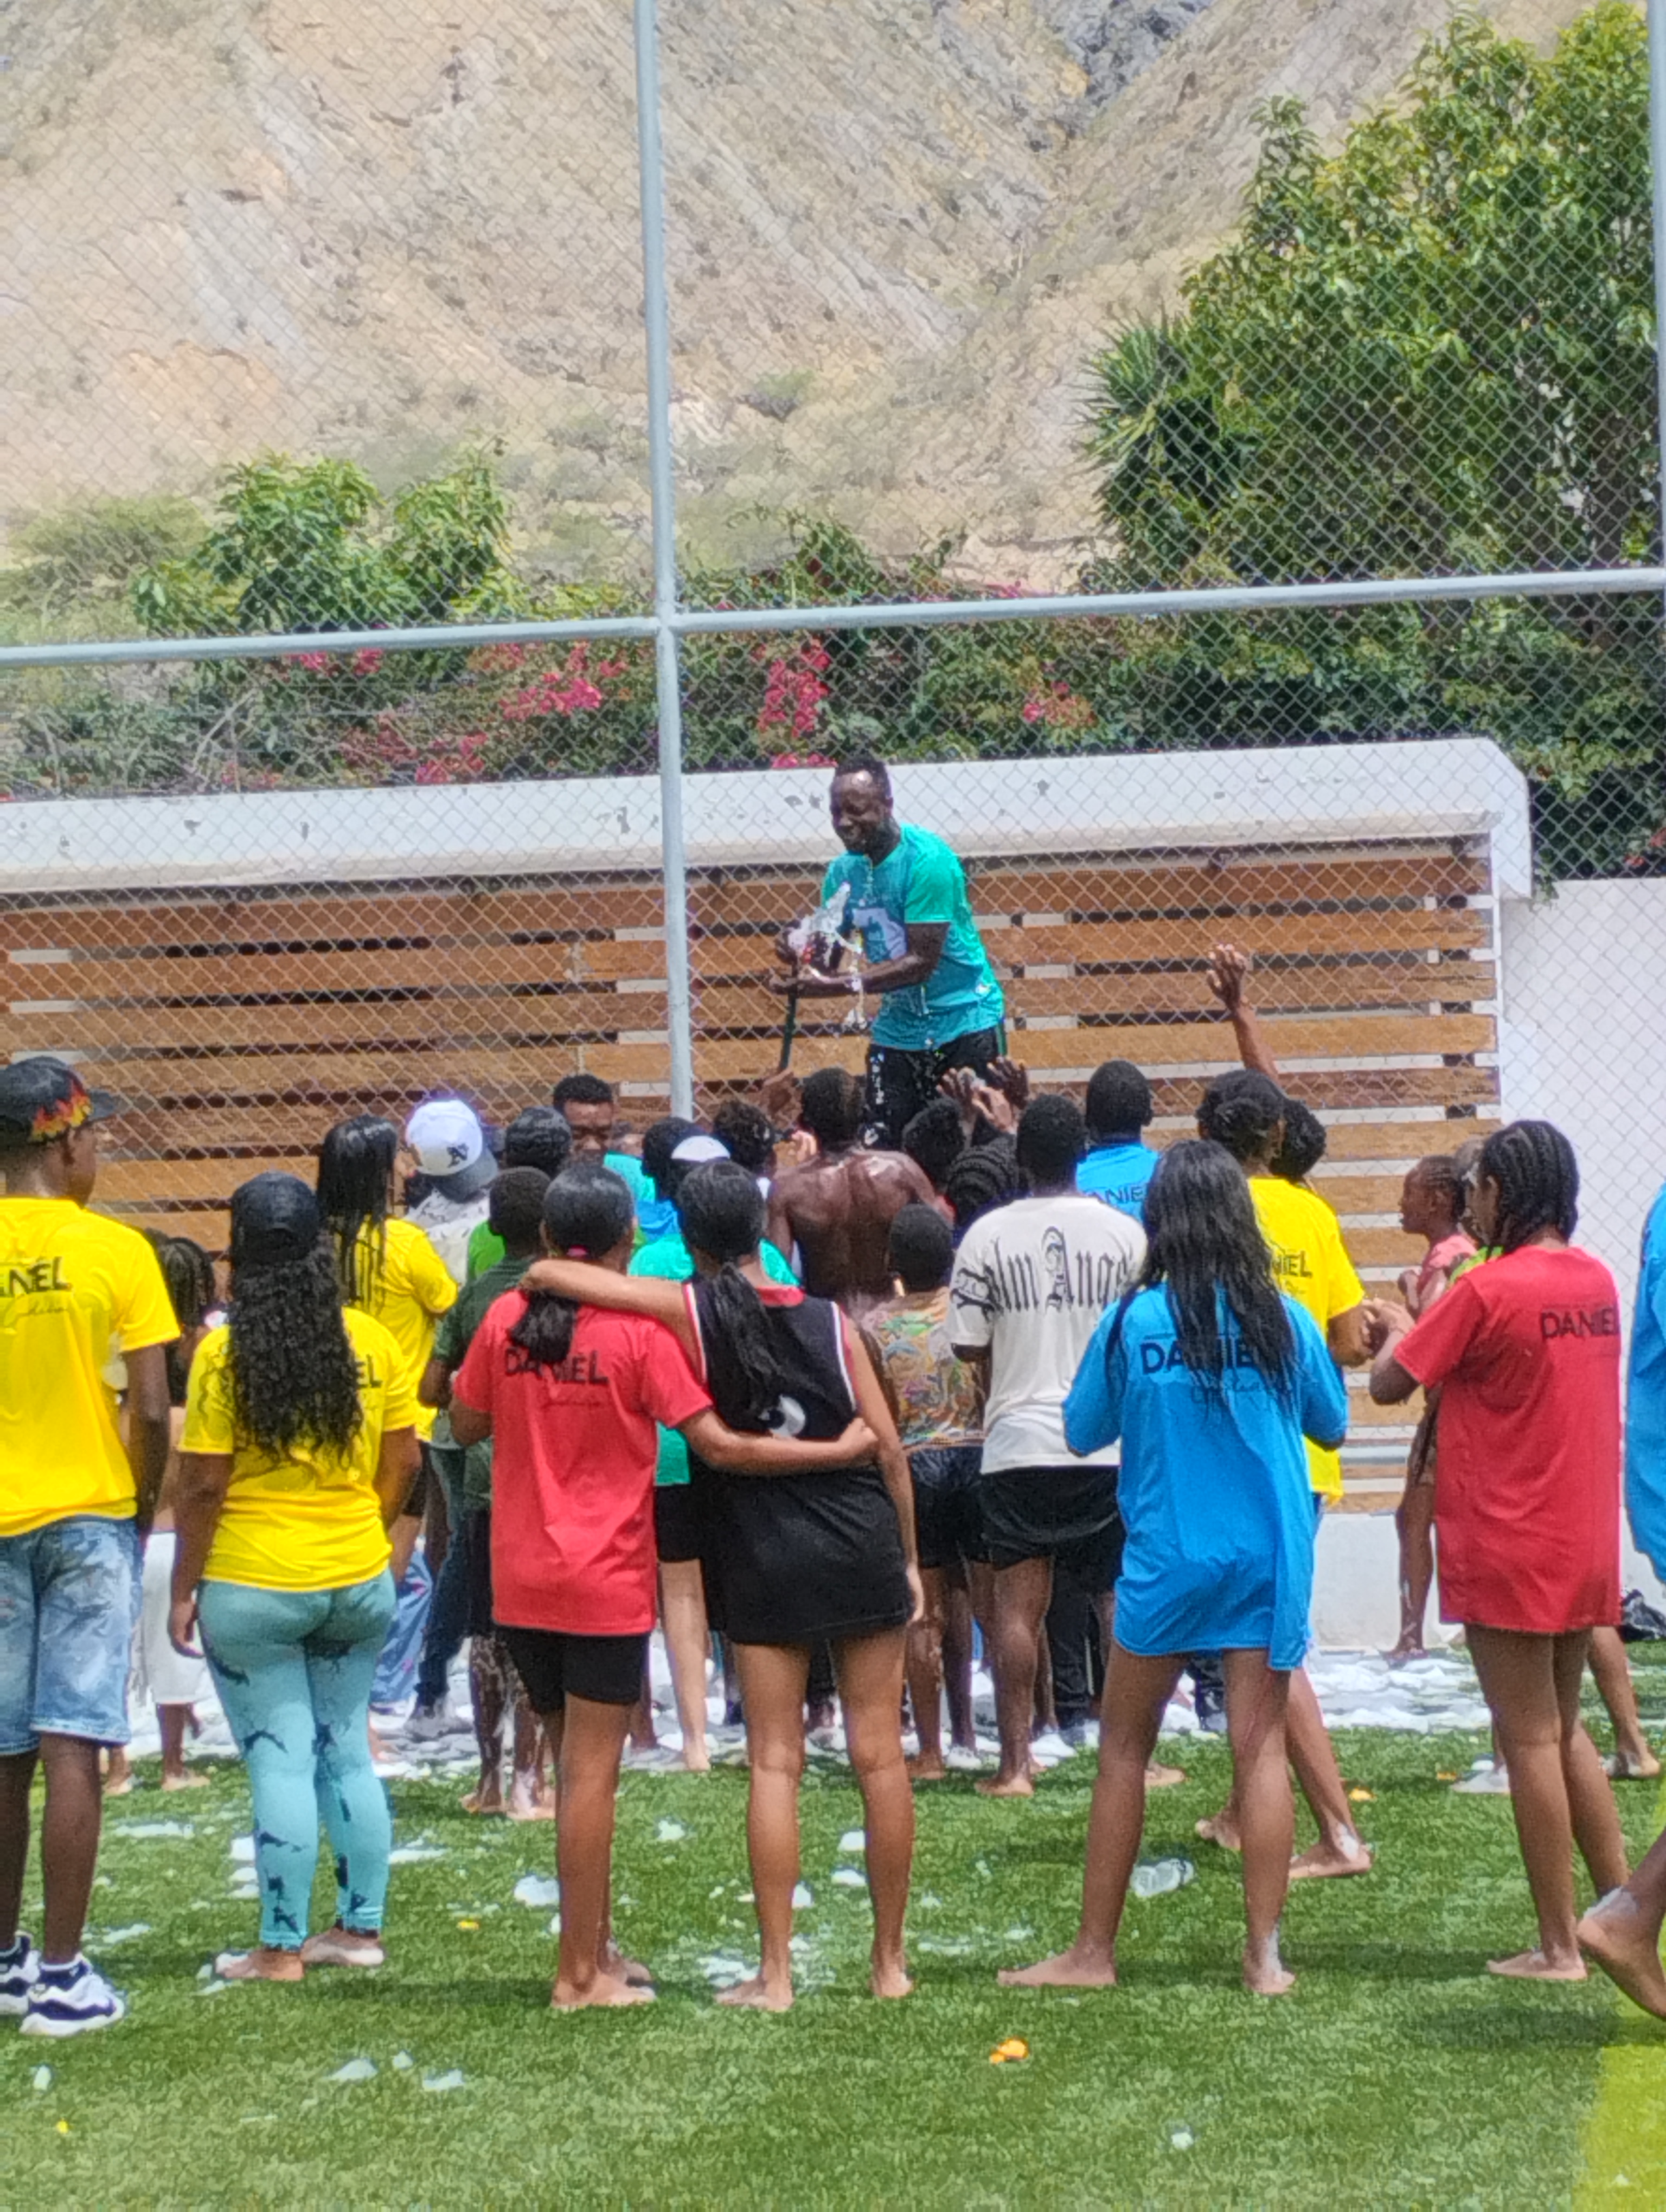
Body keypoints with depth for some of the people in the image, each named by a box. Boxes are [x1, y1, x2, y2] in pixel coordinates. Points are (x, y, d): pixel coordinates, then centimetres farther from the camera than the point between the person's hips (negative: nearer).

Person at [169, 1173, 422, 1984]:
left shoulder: (224, 1354, -13)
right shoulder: (370, 1341, -2)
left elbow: (203, 1487, -12)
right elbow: (402, 1462, 3)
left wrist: (183, 1589, -3)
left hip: (252, 1588, -4)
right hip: (357, 1581, 4)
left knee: (279, 1762, 1)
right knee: (347, 1751, 14)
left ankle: (280, 1948, 6)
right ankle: (361, 1927, 20)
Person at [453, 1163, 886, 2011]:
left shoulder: (506, 1319, 0)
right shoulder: (640, 1330, -12)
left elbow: (466, 1425, 11)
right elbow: (718, 1445, -16)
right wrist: (837, 1450, -11)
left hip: (521, 1581, 5)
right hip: (606, 1583, -5)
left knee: (573, 1761, 17)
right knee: (592, 1772, 0)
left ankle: (595, 1946, 25)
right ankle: (579, 1974, 3)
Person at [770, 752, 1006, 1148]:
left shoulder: (927, 860, -18)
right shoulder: (844, 871, 3)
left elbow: (922, 960, -23)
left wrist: (841, 987, -29)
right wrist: (800, 959, -18)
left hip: (964, 1025, -6)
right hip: (897, 1030, 6)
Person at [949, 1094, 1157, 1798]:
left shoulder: (986, 1236, -3)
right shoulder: (1124, 1232, -2)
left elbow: (969, 1345, 0)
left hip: (1017, 1444, 0)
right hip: (1110, 1442, 0)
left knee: (1018, 1607, 3)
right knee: (1125, 1603, 7)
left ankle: (1014, 1765, 2)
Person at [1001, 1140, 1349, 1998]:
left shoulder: (1132, 1323, -9)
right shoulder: (1283, 1320, -4)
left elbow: (1082, 1431, 2)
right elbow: (1332, 1423, 10)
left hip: (1166, 1562, -1)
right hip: (1270, 1559, 1)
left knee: (1124, 1749, 9)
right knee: (1260, 1746, 3)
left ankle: (1093, 1951, 13)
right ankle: (1264, 1953, 1)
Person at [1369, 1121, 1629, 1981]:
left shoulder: (1488, 1290, -16)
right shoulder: (1596, 1281, 6)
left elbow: (1389, 1385, -10)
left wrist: (1400, 1332, 10)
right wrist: (1431, 1331, 13)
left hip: (1508, 1553, -7)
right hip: (1585, 1546, 7)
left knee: (1529, 1740, -1)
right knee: (1565, 1729, 18)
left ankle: (1559, 1947, 2)